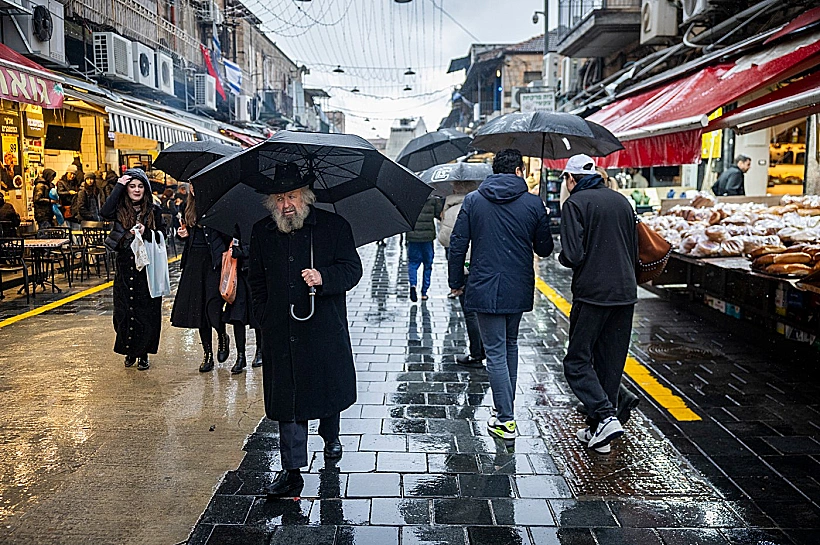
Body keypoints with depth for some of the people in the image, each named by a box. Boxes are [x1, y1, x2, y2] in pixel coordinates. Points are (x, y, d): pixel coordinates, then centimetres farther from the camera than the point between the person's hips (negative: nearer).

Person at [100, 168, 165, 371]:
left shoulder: (154, 211, 4)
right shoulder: (120, 210, 2)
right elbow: (104, 213, -20)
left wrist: (146, 232, -15)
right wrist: (118, 186, -14)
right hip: (125, 268, 0)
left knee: (146, 312, 2)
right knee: (126, 311, 5)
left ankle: (143, 354, 15)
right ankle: (129, 352, 22)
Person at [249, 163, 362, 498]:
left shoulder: (334, 226, -2)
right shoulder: (262, 233, 8)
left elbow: (352, 269, -4)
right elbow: (256, 280, 17)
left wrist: (323, 277, -23)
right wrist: (263, 316, 6)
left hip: (325, 329, -2)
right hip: (281, 333, 2)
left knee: (329, 387, 14)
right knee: (286, 397, 3)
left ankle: (330, 435, 44)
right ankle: (292, 469, 12)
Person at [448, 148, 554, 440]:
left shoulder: (473, 200, -2)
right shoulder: (534, 203, -2)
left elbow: (458, 245, -4)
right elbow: (545, 249, 4)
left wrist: (457, 281, 7)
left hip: (485, 290, -2)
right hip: (519, 289, 2)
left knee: (495, 352, 2)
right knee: (510, 345, 20)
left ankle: (505, 419, 5)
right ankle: (507, 408, 29)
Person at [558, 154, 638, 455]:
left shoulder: (575, 203, -7)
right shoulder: (621, 201, 13)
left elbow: (573, 255, -16)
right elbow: (634, 252, 16)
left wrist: (562, 258, 5)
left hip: (591, 294, -6)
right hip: (625, 294, 7)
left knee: (577, 361, 4)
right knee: (610, 363, 12)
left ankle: (605, 417, -11)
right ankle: (598, 431, 19)